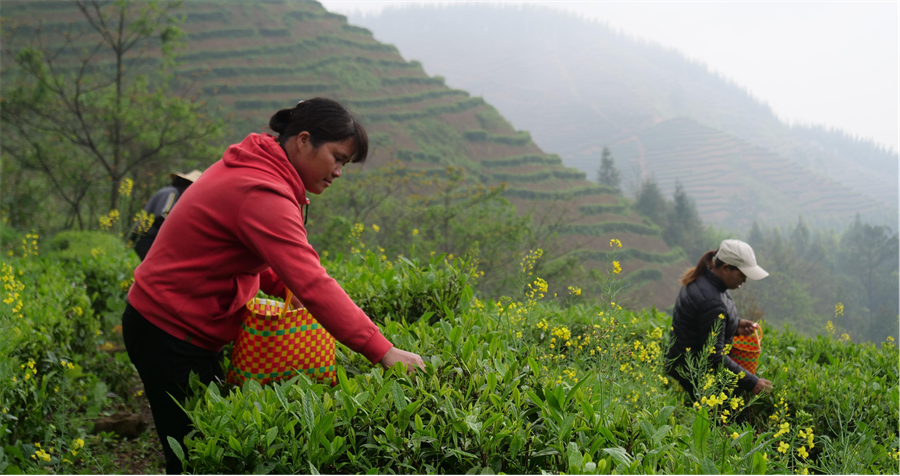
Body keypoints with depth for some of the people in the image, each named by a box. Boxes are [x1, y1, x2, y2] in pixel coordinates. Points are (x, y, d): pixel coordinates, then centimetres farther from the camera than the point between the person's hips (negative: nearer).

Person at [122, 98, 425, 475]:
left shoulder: (254, 168, 7)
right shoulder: (261, 195, -26)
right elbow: (313, 284, -33)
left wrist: (285, 289, -4)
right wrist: (383, 352, -34)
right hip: (169, 334, -10)